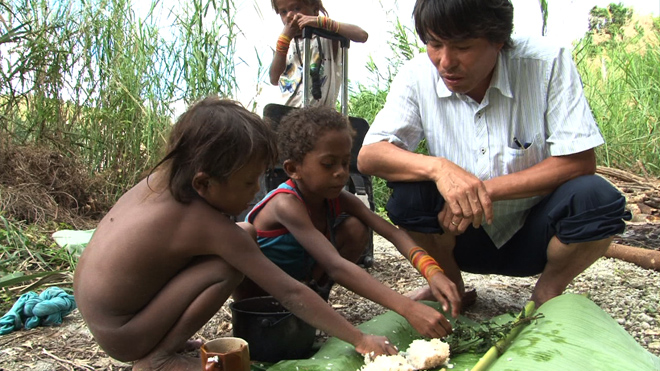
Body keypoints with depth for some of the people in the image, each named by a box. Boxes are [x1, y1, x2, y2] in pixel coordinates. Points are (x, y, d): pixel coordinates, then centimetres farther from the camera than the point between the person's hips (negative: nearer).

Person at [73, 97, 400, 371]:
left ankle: (164, 342, 12)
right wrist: (359, 339, -17)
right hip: (121, 338, -8)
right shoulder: (211, 229, -26)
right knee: (229, 265, -25)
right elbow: (290, 293, -24)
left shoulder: (160, 179, -6)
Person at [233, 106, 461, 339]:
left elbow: (392, 233, -22)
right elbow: (335, 266, -46)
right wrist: (408, 309, -53)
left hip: (299, 283, 5)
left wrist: (432, 272, -40)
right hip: (256, 292, -4)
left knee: (355, 228, -12)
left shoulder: (339, 200, -15)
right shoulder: (287, 204, -36)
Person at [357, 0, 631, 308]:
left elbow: (579, 161, -19)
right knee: (408, 192, -27)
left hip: (532, 234, 0)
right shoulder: (419, 76, -13)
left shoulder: (547, 64, -17)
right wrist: (437, 167, -39)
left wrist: (486, 189, -29)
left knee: (596, 198, -29)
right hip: (463, 235, 1)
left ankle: (548, 294, 2)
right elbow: (368, 156, -20)